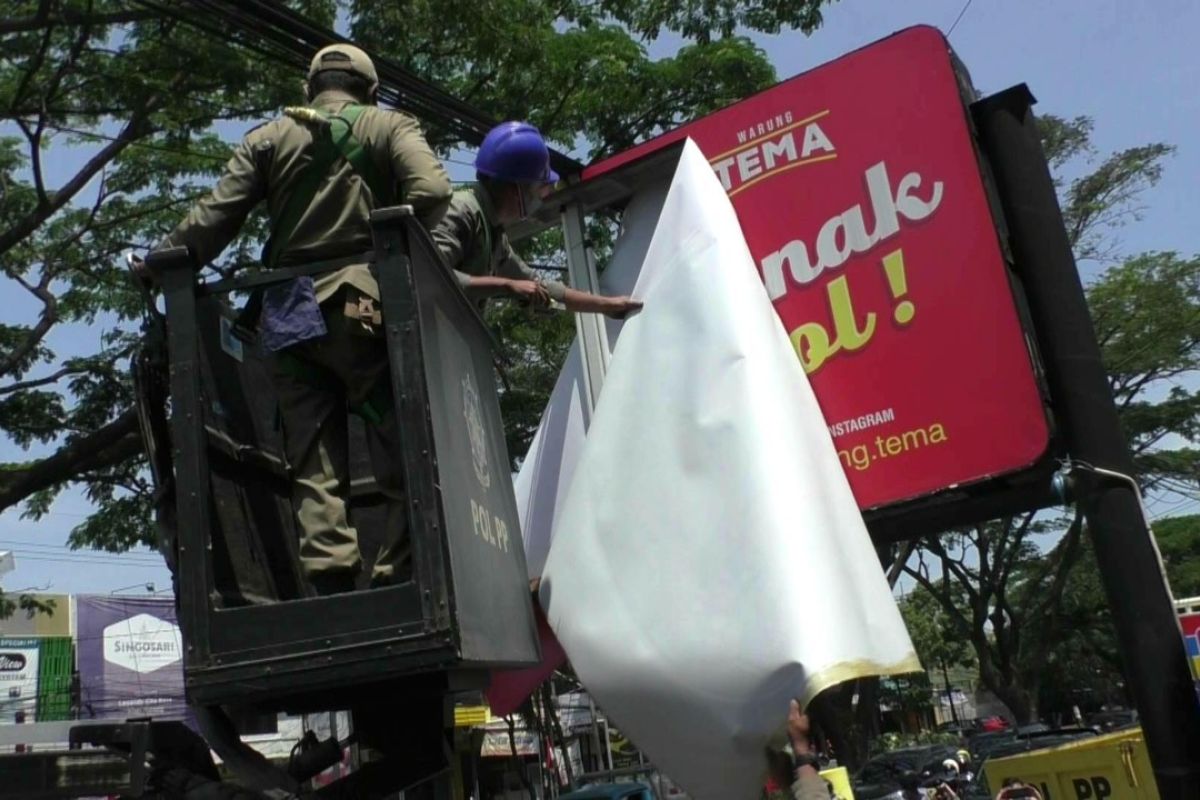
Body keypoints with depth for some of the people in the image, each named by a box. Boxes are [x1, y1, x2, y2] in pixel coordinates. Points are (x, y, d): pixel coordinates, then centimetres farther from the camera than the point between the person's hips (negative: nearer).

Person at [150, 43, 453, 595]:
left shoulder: (268, 138, 15)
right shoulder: (390, 126, 10)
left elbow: (213, 218, 5)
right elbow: (431, 193, -9)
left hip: (290, 313, 3)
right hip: (364, 305, -2)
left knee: (313, 462, 3)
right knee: (400, 452, 0)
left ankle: (329, 581, -7)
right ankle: (398, 577, -7)